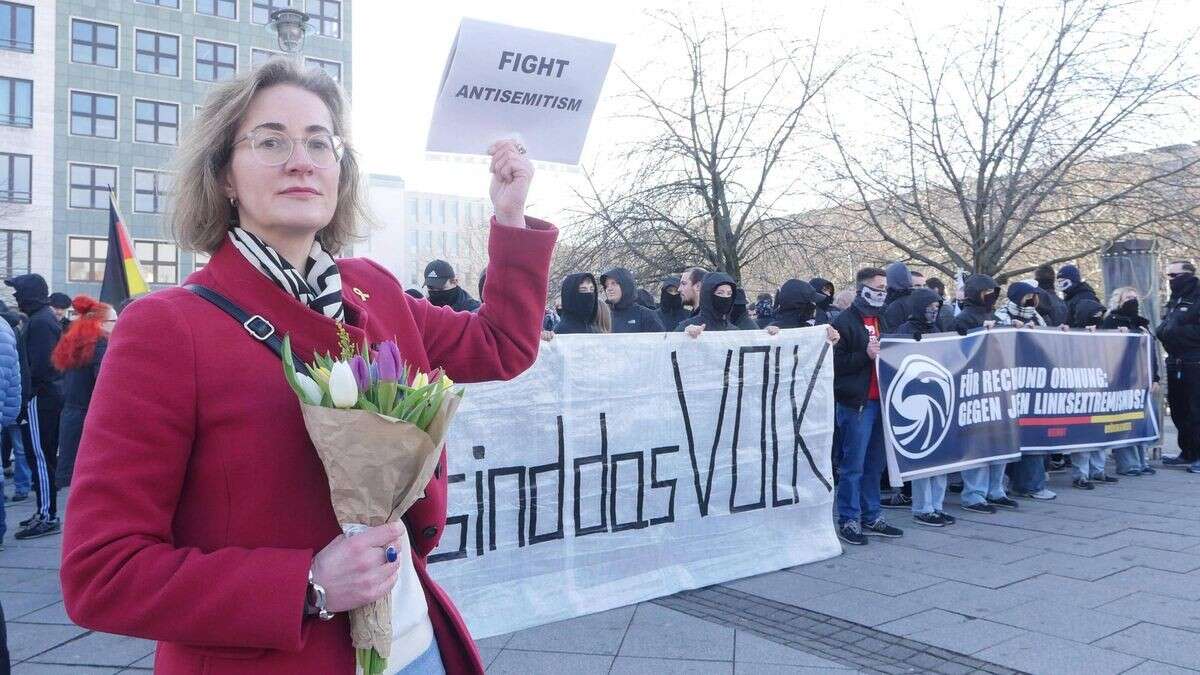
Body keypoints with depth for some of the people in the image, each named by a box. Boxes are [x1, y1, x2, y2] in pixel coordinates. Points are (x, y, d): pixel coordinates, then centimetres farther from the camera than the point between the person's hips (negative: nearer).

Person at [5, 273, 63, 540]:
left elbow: (38, 365, -22)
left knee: (40, 458, -7)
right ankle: (47, 512, 23)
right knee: (46, 456, 15)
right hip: (53, 395, 10)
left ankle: (47, 517, -5)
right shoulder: (50, 317, 16)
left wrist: (24, 397, -17)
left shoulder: (39, 322, -14)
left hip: (40, 398, -10)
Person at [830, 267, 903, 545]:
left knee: (874, 464, 13)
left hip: (879, 401, 8)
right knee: (853, 466, -3)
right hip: (855, 403, -8)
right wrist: (866, 355, -19)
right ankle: (848, 520, 5)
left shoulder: (881, 321, 18)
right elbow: (836, 362, -13)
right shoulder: (845, 321, -7)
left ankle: (871, 517, 22)